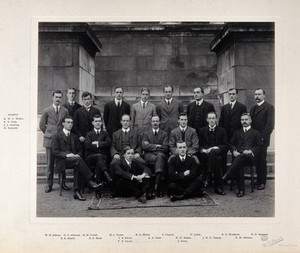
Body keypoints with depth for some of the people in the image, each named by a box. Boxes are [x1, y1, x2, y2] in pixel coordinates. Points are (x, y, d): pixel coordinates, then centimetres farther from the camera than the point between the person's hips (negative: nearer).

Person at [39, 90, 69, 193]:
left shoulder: (65, 111, 6)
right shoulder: (46, 111, 2)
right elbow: (42, 125, 8)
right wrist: (48, 134, 9)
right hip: (49, 140, -1)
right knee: (50, 163, 3)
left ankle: (63, 183, 15)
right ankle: (49, 184, 12)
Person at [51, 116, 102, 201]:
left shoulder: (74, 137, 24)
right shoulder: (57, 136, 7)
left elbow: (79, 150, 20)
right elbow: (55, 151, -4)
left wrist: (77, 155, -5)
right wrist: (66, 155, -19)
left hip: (74, 158, 4)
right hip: (62, 161, -4)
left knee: (78, 167, -32)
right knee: (78, 160, -34)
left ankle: (77, 192, -34)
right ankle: (89, 181, -34)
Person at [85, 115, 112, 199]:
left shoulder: (105, 134, 23)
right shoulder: (89, 134, 21)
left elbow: (108, 143, 1)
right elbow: (87, 145, -1)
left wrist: (97, 143, -3)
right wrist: (101, 145, -5)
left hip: (103, 157, 0)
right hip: (91, 157, 0)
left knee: (98, 165, -35)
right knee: (99, 156, -37)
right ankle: (106, 174, -53)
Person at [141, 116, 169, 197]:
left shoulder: (164, 134, 18)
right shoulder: (146, 134, 20)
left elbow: (165, 148, 2)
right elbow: (144, 146, 1)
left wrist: (151, 146, -4)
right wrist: (156, 146, -6)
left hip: (161, 155, 0)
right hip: (149, 155, 0)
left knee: (160, 156, -37)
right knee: (159, 160, -34)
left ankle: (157, 184, -42)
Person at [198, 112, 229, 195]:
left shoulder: (222, 130, 15)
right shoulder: (202, 130, 18)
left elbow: (226, 146, 5)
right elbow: (199, 145, 12)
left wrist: (216, 148, -12)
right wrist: (203, 150, -11)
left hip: (219, 153, 0)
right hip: (205, 154, 1)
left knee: (213, 152, -38)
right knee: (217, 159, -35)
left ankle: (208, 177, -32)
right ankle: (218, 187, -32)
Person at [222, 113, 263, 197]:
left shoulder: (256, 133, 22)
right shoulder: (237, 133, 31)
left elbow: (259, 146, 10)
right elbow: (231, 144, 21)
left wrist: (250, 151, -9)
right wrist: (234, 151, -2)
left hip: (250, 156, -2)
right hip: (238, 155, 2)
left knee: (241, 156, -38)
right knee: (239, 165, -33)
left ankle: (226, 176, -43)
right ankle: (241, 189, -30)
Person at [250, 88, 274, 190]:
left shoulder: (269, 107, -3)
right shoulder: (253, 108, 19)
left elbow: (270, 124, -11)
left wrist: (262, 137, -16)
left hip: (262, 139, -6)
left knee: (262, 160, -3)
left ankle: (262, 182, 6)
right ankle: (258, 180, 15)